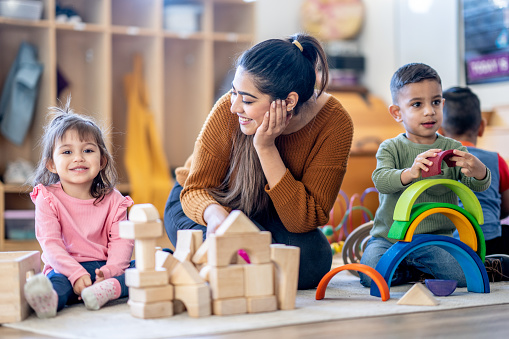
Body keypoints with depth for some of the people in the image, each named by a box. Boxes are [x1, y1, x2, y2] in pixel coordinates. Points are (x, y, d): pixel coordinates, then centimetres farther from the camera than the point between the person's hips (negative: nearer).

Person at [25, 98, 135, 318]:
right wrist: (76, 274, -26)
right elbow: (50, 243, -10)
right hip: (65, 268, -3)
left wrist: (110, 271, -23)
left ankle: (111, 288, -48)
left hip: (105, 267, 4)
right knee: (56, 280, -36)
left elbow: (121, 241, -2)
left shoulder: (112, 200, 7)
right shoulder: (48, 199, 0)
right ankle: (48, 299, -69)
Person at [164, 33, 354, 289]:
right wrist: (215, 214, -41)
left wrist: (266, 148, -36)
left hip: (268, 219, 2)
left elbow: (304, 221, -27)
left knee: (314, 259, -28)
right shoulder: (229, 110, -28)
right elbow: (196, 189, -16)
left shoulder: (334, 124, -27)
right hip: (209, 204, -1)